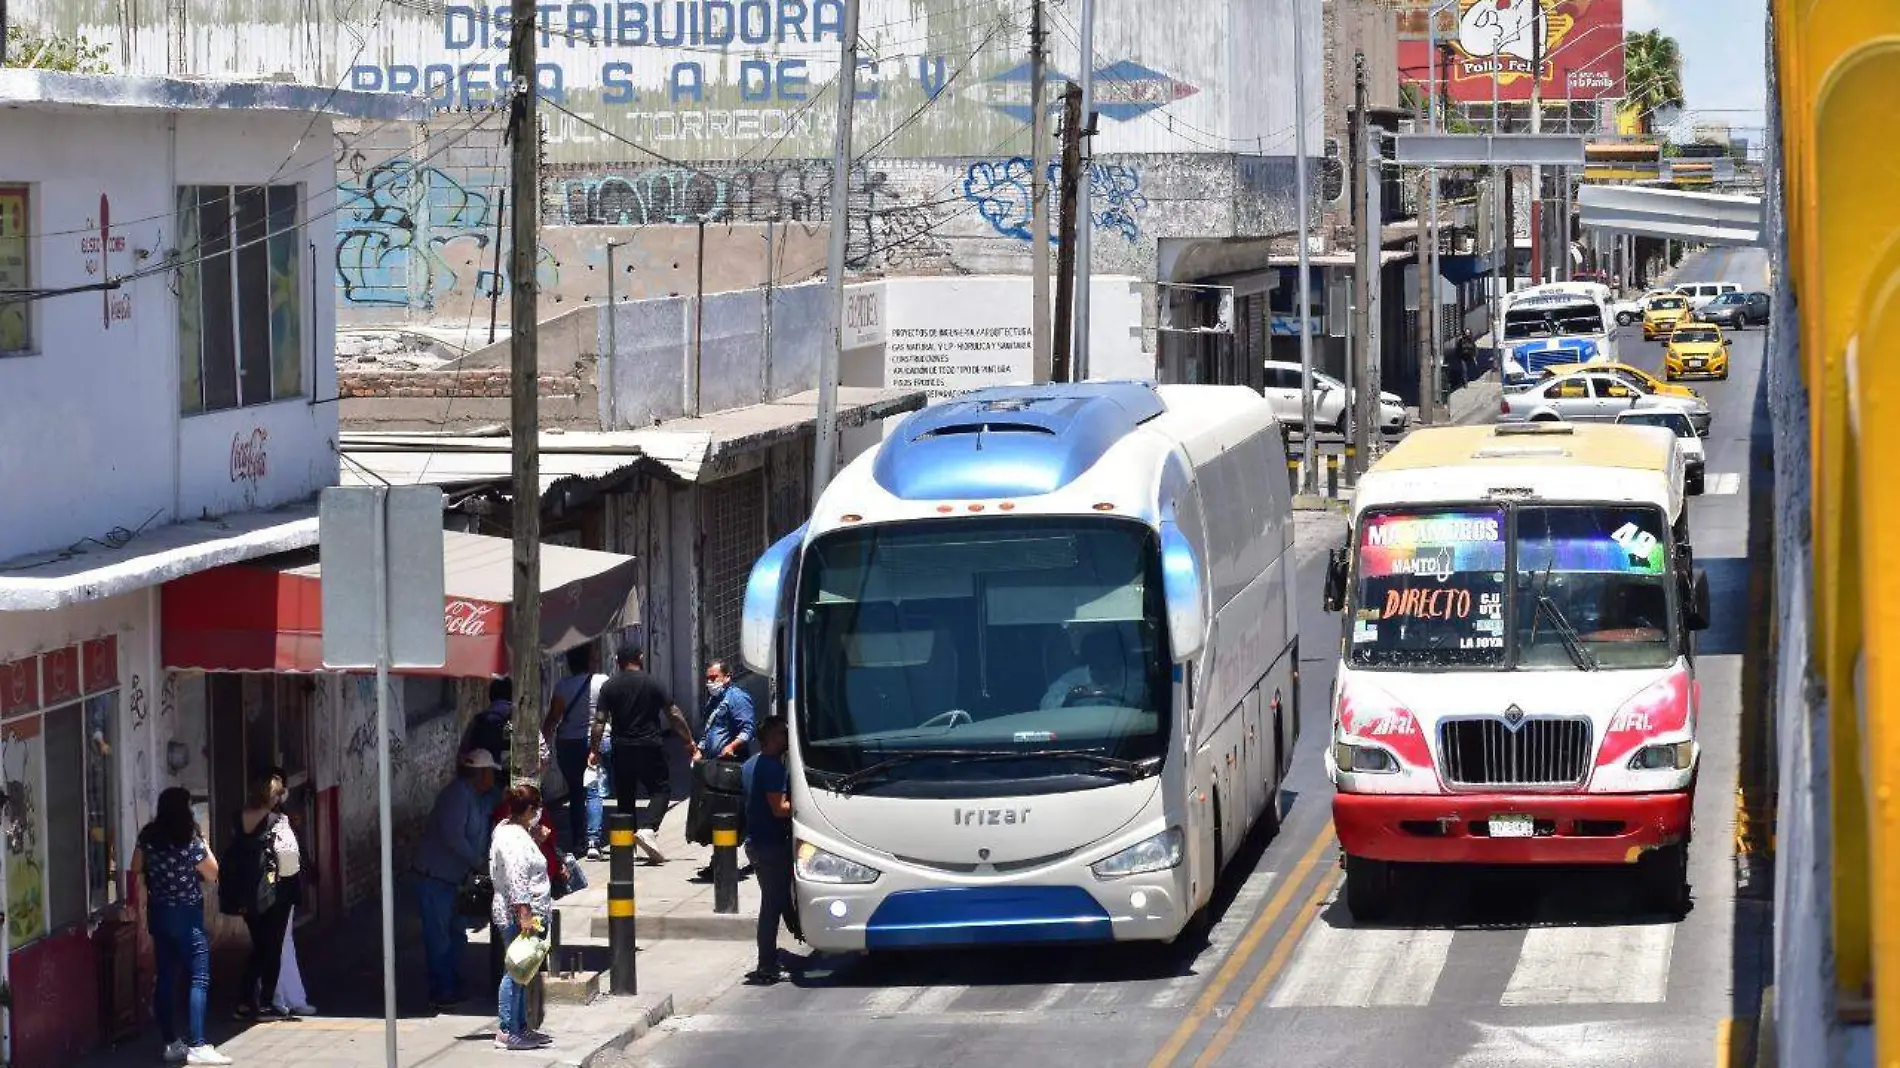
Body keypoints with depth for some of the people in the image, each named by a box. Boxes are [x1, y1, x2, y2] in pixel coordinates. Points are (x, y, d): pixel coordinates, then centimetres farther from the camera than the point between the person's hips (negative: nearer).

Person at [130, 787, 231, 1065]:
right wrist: (203, 841, 0)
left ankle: (171, 1044, 13)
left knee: (165, 977, 10)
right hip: (186, 915, -6)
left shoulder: (148, 837, -1)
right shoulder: (190, 843, -18)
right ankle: (196, 1045, -12)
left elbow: (136, 869, 12)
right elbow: (212, 873, -5)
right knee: (199, 977, -5)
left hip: (158, 914, 6)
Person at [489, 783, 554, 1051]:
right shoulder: (515, 839, -19)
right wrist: (524, 914, -27)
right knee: (515, 972, -6)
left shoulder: (507, 829, 13)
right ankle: (507, 1032, -3)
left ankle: (520, 1027, 24)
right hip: (518, 918, -11)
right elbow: (516, 879, -25)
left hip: (522, 917, 11)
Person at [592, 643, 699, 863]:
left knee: (625, 795, 11)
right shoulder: (652, 684, -3)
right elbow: (674, 715, -2)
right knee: (661, 789, 7)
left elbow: (600, 721, -3)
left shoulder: (609, 687, 1)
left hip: (622, 748, 2)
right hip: (650, 746, -2)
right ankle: (648, 828, -17)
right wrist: (690, 741, 6)